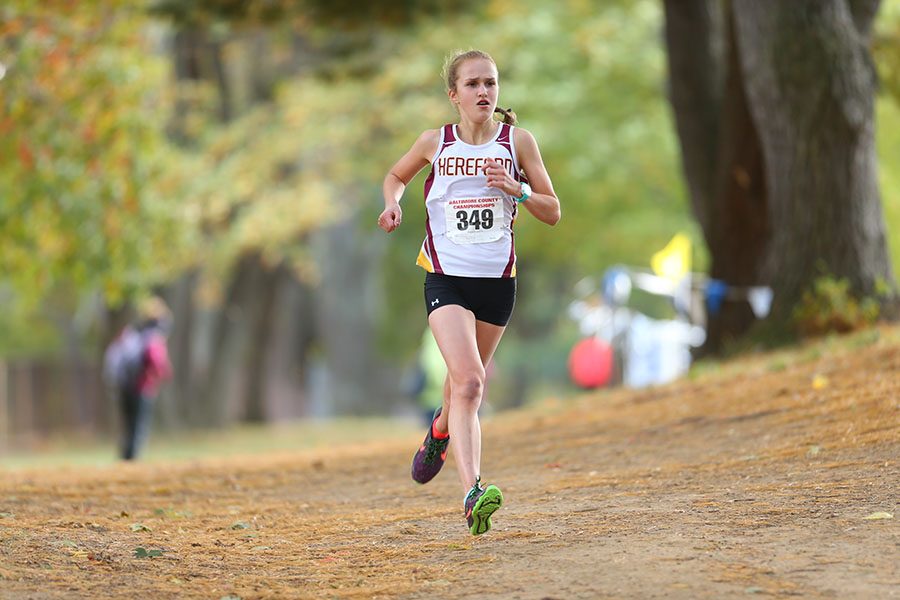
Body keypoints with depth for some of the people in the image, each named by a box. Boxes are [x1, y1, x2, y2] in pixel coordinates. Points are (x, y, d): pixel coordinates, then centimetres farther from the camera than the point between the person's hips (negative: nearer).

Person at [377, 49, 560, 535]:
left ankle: (441, 429, 53)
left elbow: (552, 212, 3)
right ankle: (472, 494, -29)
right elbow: (396, 175, 20)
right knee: (468, 382, -20)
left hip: (497, 280, 2)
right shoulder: (435, 143, -1)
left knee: (467, 380, 17)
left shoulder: (518, 142, 0)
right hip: (445, 278, -2)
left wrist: (517, 190, -15)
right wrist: (393, 202, -2)